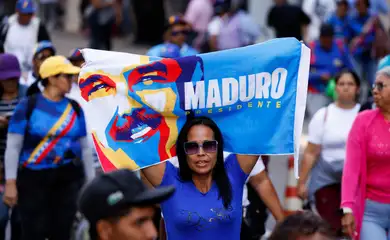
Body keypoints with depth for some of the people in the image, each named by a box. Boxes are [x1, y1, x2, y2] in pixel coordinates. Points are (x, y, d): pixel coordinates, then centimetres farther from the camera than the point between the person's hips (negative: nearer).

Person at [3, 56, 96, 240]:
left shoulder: (75, 108, 8)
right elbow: (13, 147, -5)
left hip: (68, 178, 4)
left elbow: (85, 148, 13)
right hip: (33, 178, -4)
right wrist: (10, 183, -11)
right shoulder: (28, 106, -5)